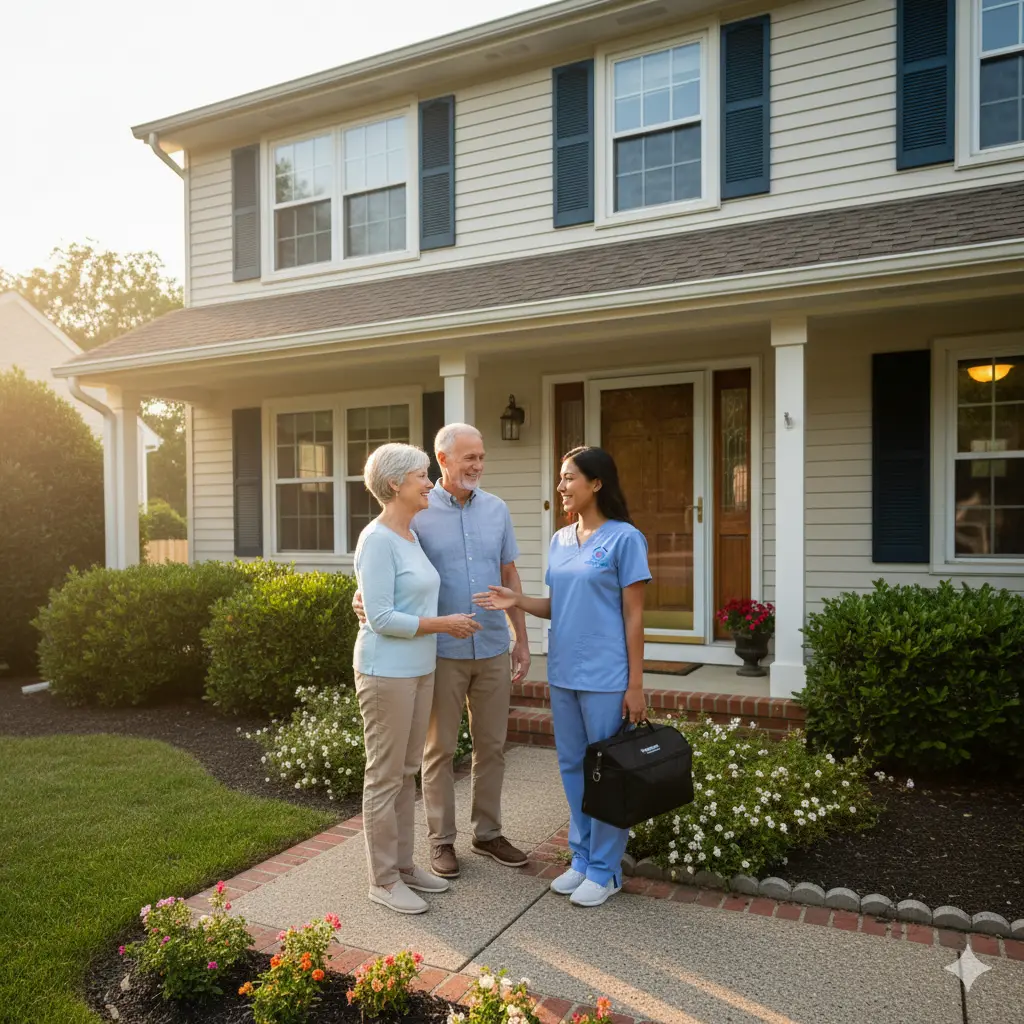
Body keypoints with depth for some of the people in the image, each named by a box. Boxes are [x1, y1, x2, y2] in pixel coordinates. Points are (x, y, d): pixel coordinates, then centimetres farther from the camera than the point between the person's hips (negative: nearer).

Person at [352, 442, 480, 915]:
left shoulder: (410, 535, 10)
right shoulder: (377, 540, -17)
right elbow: (382, 618, -20)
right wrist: (444, 624, -15)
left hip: (418, 669, 9)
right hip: (387, 671, -9)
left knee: (406, 772, 16)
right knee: (385, 776, 3)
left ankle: (403, 863, 29)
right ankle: (383, 880, 16)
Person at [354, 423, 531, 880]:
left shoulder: (496, 509, 5)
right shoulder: (419, 512, -7)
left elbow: (510, 576, 10)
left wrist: (522, 638, 9)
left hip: (493, 649, 4)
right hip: (443, 651, -3)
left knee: (491, 745, 14)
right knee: (440, 748, 9)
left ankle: (488, 832, 30)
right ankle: (441, 839, 25)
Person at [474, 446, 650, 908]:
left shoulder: (624, 538, -10)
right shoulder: (560, 540, 9)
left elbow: (633, 616, -10)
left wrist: (635, 685, -11)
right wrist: (518, 601, -5)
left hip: (605, 677, -6)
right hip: (563, 673, 7)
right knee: (572, 766, 15)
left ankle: (605, 870, 21)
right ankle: (581, 859, 31)